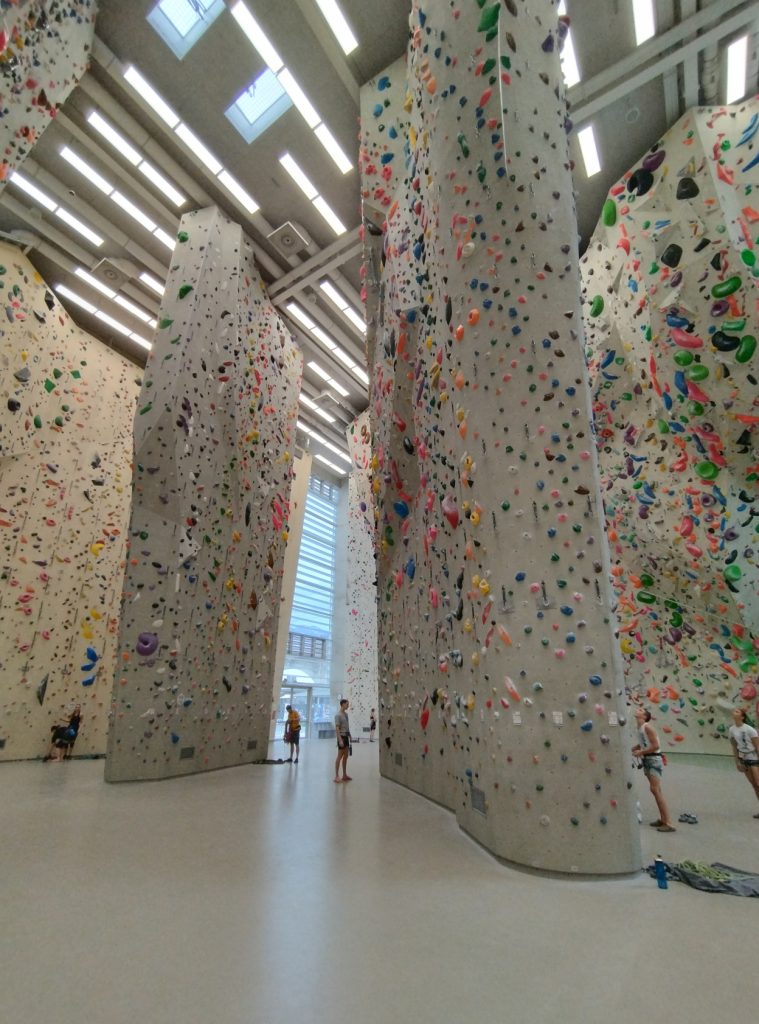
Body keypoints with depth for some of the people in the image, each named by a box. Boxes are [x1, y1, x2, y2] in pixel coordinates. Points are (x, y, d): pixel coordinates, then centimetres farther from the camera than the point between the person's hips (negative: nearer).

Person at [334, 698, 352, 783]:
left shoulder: (346, 714, 8)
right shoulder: (338, 715, -16)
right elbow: (337, 729, -19)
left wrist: (349, 735, 13)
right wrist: (340, 740, -23)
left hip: (346, 736, 8)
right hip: (342, 736, -8)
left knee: (346, 756, 13)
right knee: (340, 756, -1)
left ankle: (344, 775, 22)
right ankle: (337, 776, 6)